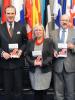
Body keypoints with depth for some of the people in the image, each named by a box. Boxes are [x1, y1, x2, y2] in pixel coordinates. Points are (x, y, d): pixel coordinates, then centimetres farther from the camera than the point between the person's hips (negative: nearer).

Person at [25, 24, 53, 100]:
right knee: (36, 92, 5)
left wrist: (42, 63, -17)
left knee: (43, 92, 3)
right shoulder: (30, 42, 10)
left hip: (45, 70, -2)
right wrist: (33, 62, -12)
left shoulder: (49, 41, 2)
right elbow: (27, 55, 6)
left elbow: (51, 55, -4)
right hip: (33, 70, 2)